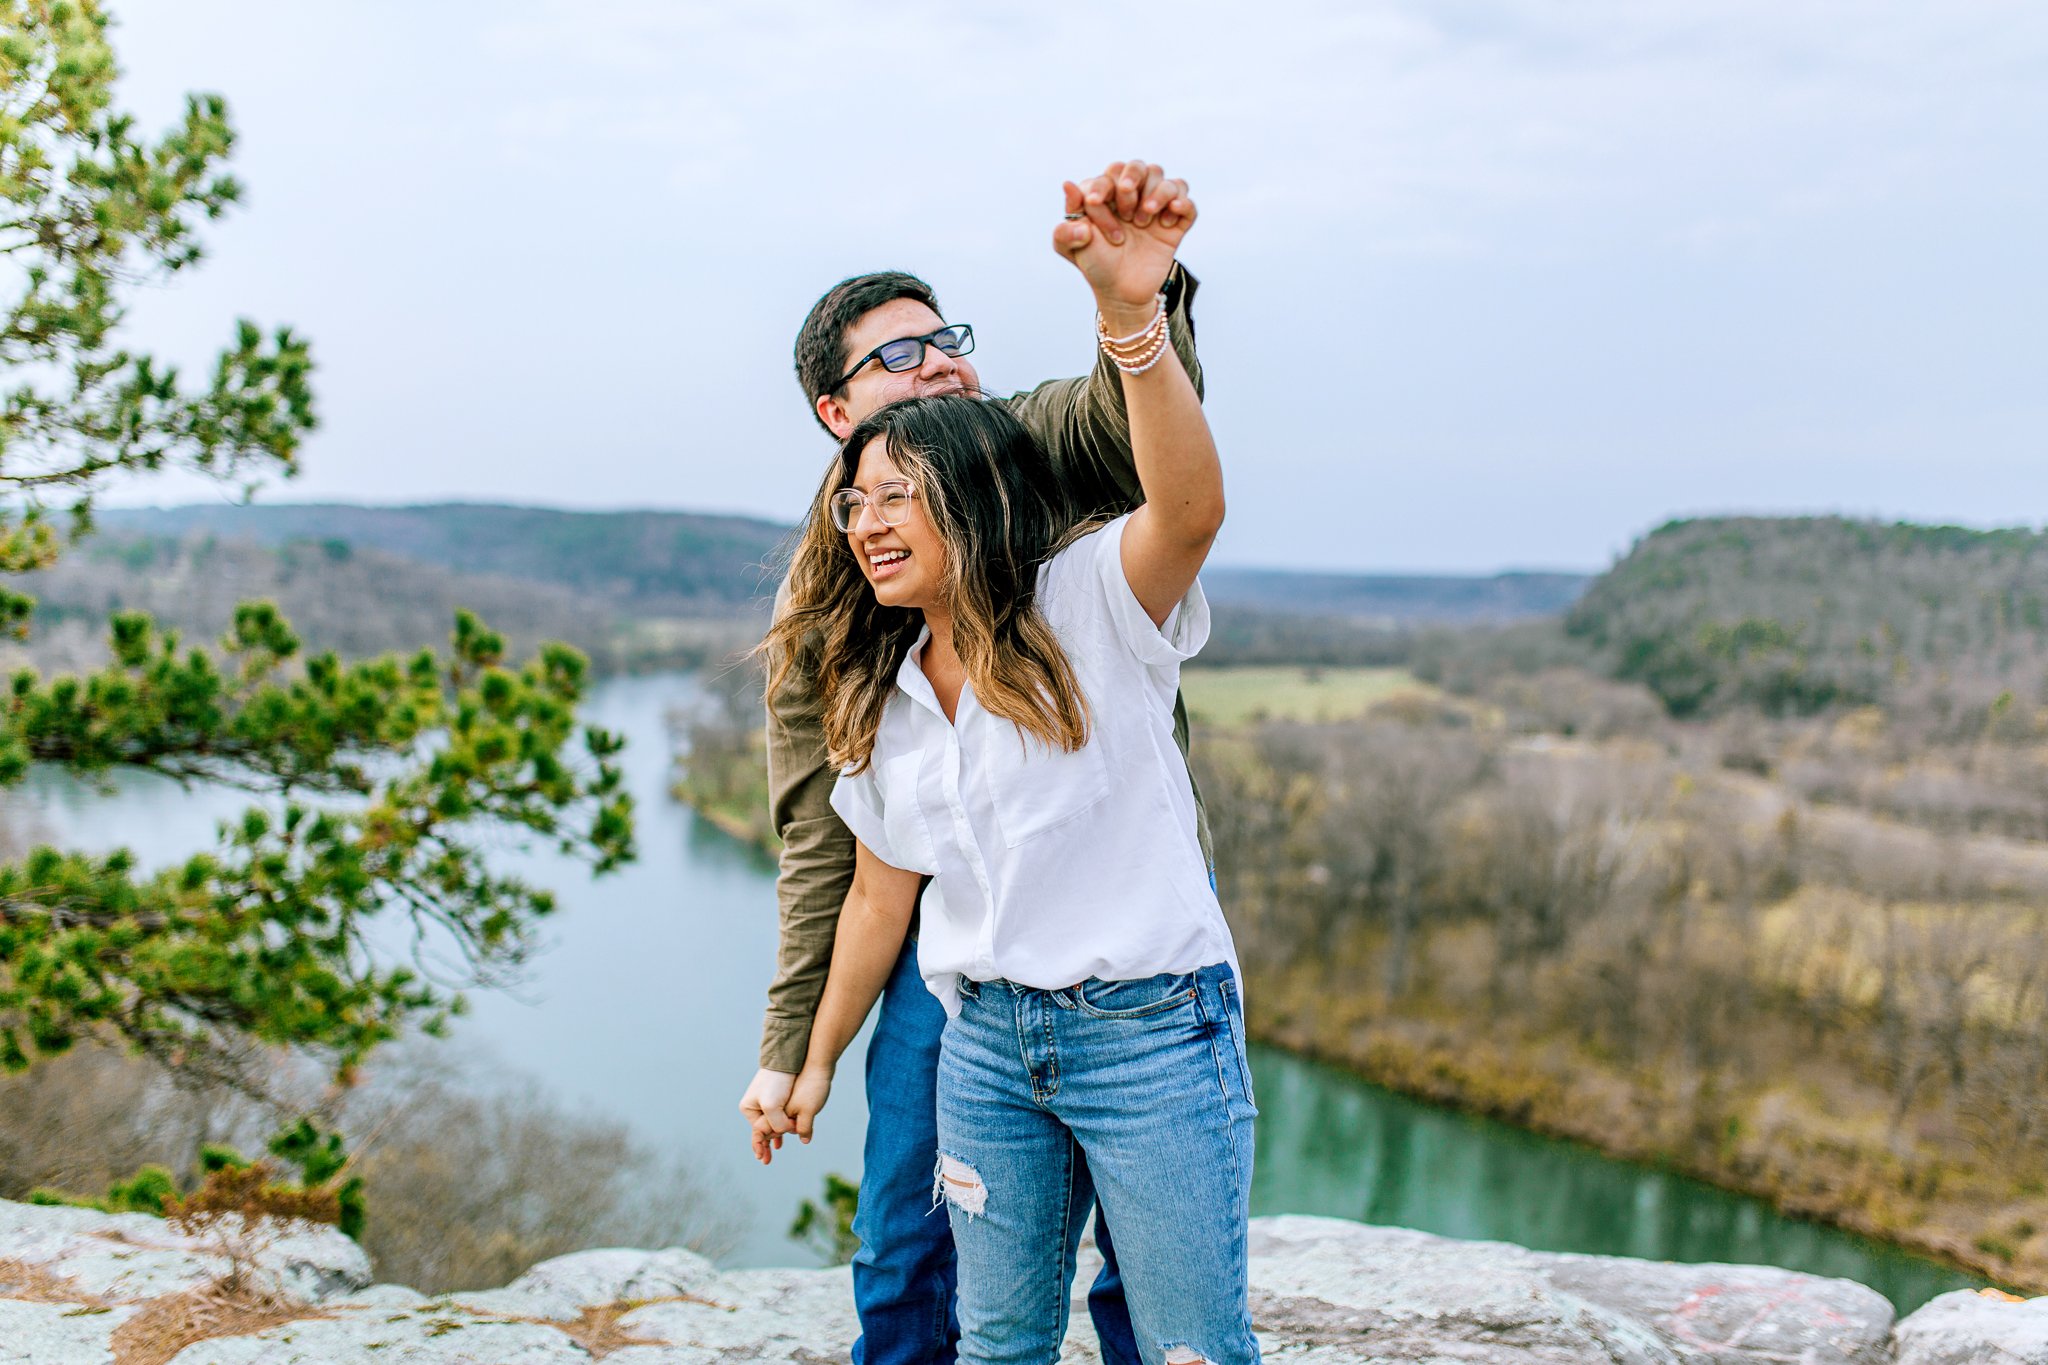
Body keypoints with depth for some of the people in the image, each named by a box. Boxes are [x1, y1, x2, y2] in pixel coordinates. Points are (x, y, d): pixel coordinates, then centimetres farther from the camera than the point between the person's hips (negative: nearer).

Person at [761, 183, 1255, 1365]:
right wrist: (817, 1062, 25)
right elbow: (879, 892, 19)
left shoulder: (1093, 604, -8)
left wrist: (1133, 315, -45)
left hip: (1150, 1030, -5)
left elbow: (1191, 509, -30)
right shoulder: (879, 700, 11)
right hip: (987, 1037, 6)